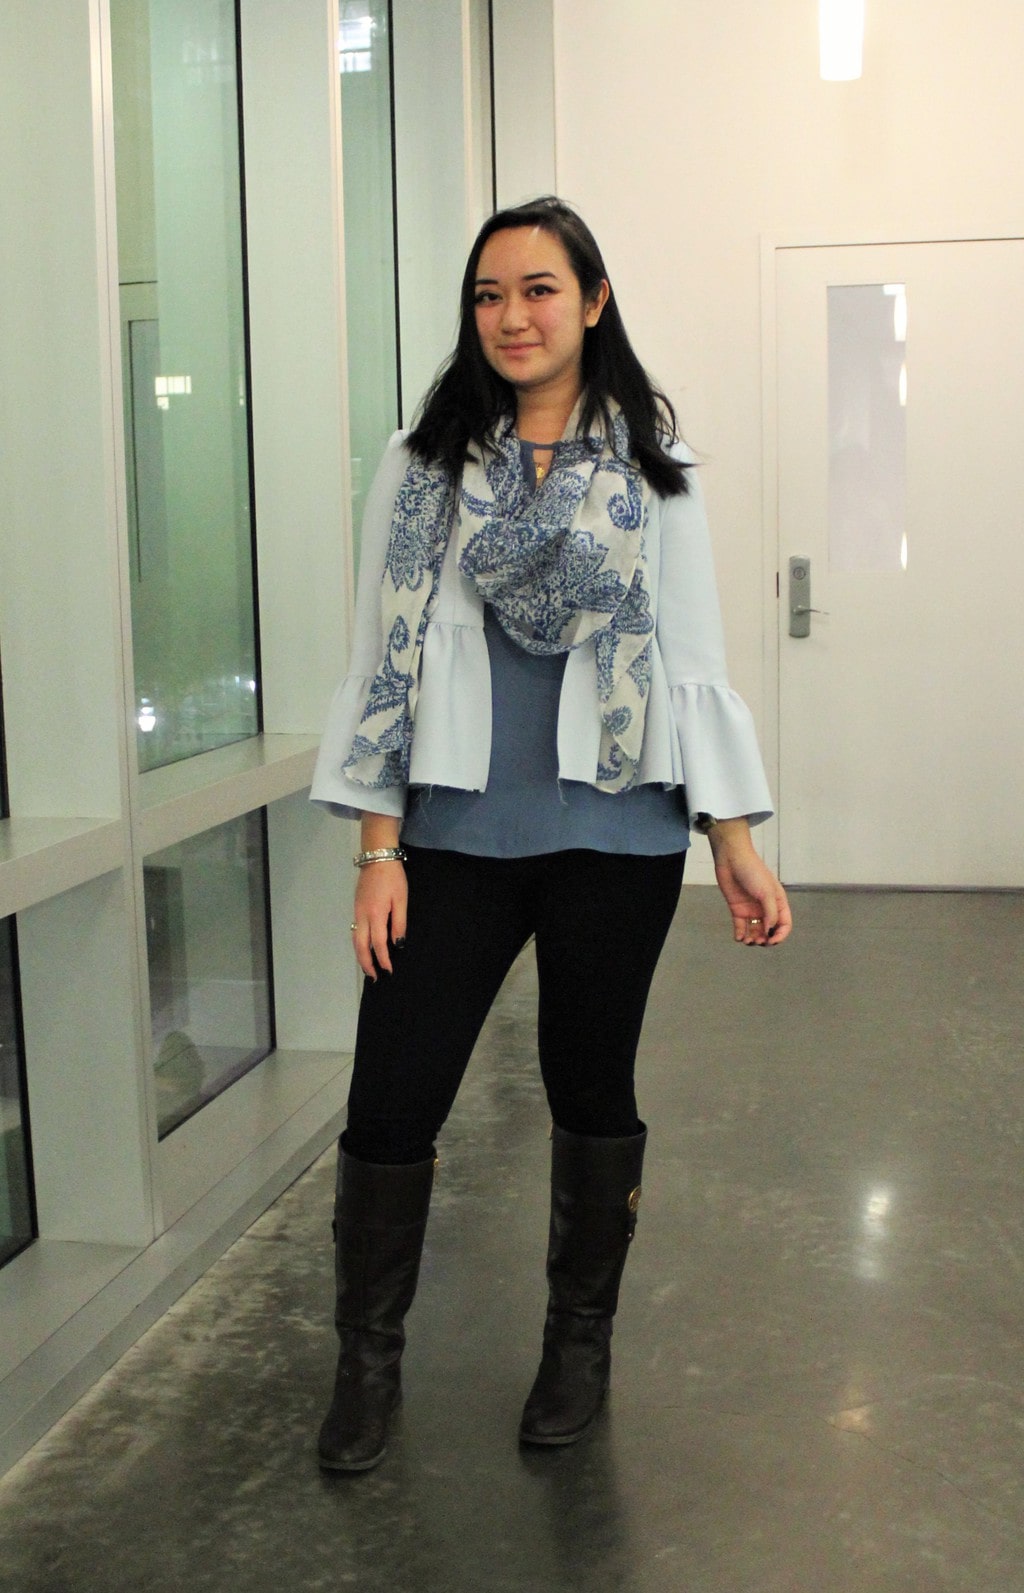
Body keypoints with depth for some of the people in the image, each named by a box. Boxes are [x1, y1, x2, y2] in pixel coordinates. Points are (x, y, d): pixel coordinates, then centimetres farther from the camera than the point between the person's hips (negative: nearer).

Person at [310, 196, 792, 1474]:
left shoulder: (652, 468, 4)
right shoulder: (422, 464, 4)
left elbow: (695, 662, 4)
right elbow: (383, 657, 2)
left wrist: (737, 842, -1)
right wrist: (377, 849, -4)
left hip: (614, 837, 0)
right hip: (457, 832, 0)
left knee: (592, 1090, 12)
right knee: (390, 1100, -1)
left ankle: (580, 1340, 32)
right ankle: (368, 1358, 20)